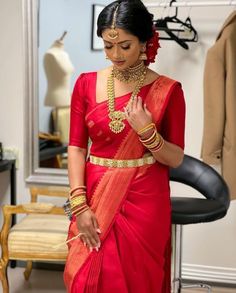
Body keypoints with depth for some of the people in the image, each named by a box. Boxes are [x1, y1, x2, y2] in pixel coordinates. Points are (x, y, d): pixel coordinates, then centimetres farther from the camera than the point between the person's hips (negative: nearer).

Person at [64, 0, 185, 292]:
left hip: (144, 203, -1)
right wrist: (79, 205, -10)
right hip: (96, 199, 2)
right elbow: (76, 147, -1)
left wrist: (146, 131, -21)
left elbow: (176, 158, -3)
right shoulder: (86, 83, 0)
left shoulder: (167, 90, -6)